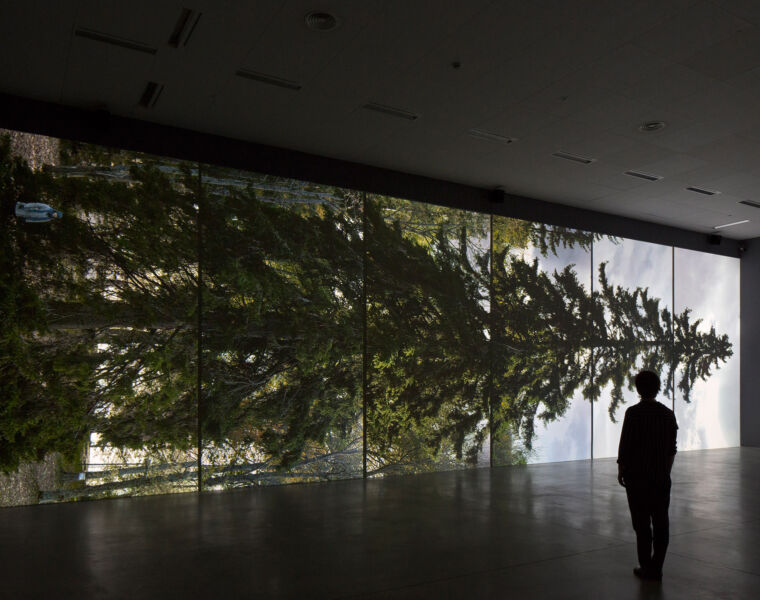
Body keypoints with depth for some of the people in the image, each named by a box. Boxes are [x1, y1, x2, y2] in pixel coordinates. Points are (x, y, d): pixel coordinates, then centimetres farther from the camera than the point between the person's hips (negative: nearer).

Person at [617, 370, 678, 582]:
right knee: (660, 522, 10)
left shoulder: (633, 413, -12)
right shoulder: (668, 414, 3)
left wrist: (621, 470, 0)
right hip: (661, 476, 5)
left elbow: (625, 445, -12)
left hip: (637, 476, -4)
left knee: (642, 523, 3)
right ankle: (656, 568, 15)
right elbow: (672, 449, 10)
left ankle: (646, 567, 8)